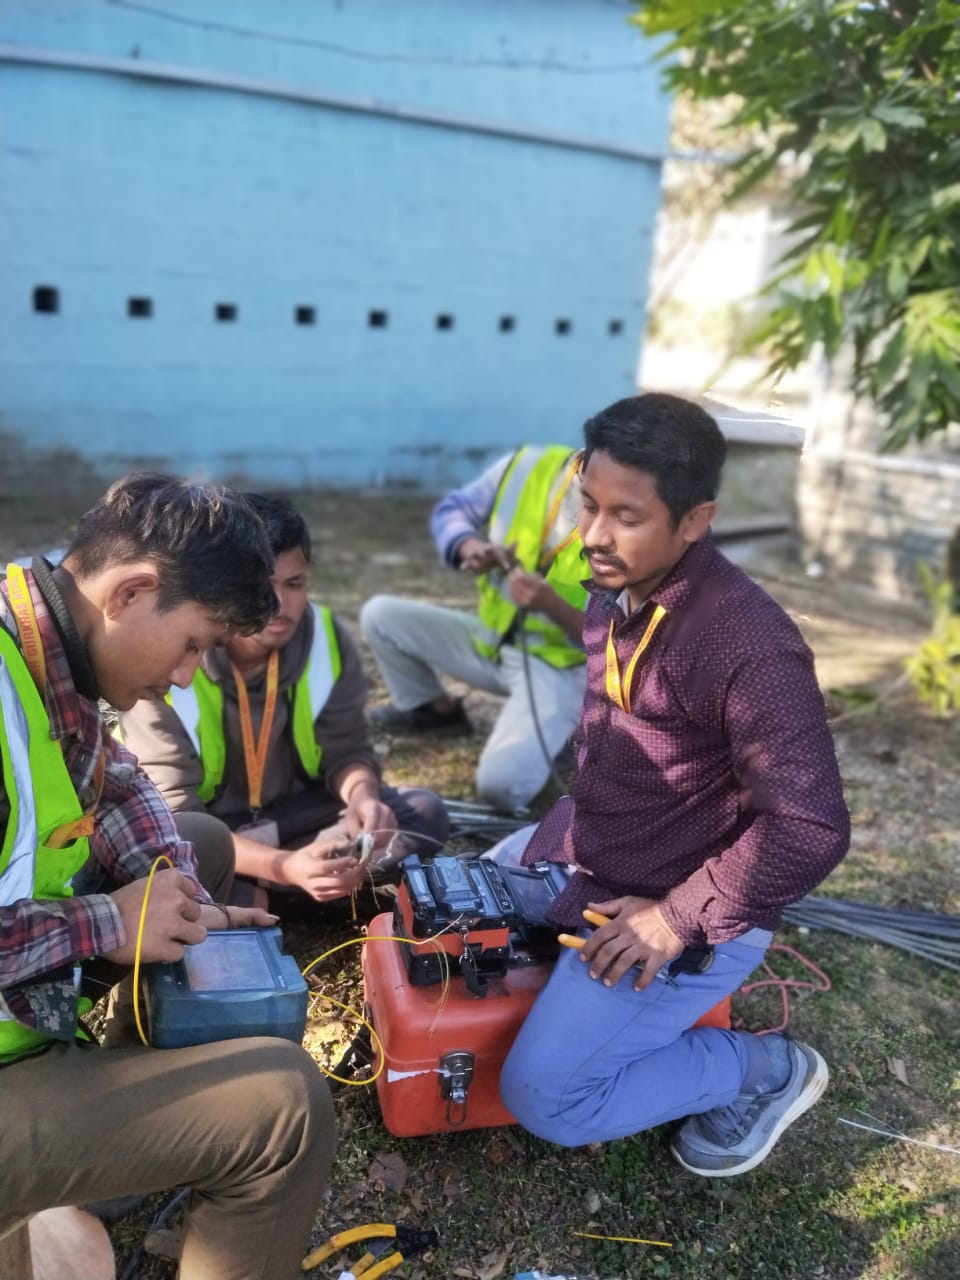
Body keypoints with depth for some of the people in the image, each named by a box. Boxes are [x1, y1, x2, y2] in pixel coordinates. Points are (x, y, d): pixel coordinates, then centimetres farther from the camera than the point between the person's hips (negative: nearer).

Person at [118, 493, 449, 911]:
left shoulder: (326, 638, -15)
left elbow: (346, 749, -8)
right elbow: (173, 814, -29)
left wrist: (362, 795, -34)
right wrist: (282, 866, -45)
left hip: (292, 813, 4)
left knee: (423, 812, -16)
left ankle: (248, 893, -17)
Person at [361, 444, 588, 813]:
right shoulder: (528, 466, -8)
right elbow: (450, 510, 2)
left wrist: (552, 605, -36)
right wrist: (468, 546, -22)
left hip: (558, 666, -5)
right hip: (490, 639, 6)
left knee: (500, 785, -27)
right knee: (380, 615, -4)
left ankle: (556, 728, 7)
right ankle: (435, 709, 20)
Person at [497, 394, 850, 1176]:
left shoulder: (748, 644, -31)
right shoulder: (616, 589, -4)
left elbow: (812, 828, -28)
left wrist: (679, 919, -23)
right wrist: (563, 832, 7)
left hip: (681, 912, -8)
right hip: (582, 856, 9)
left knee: (541, 1099, -6)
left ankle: (765, 1068, 12)